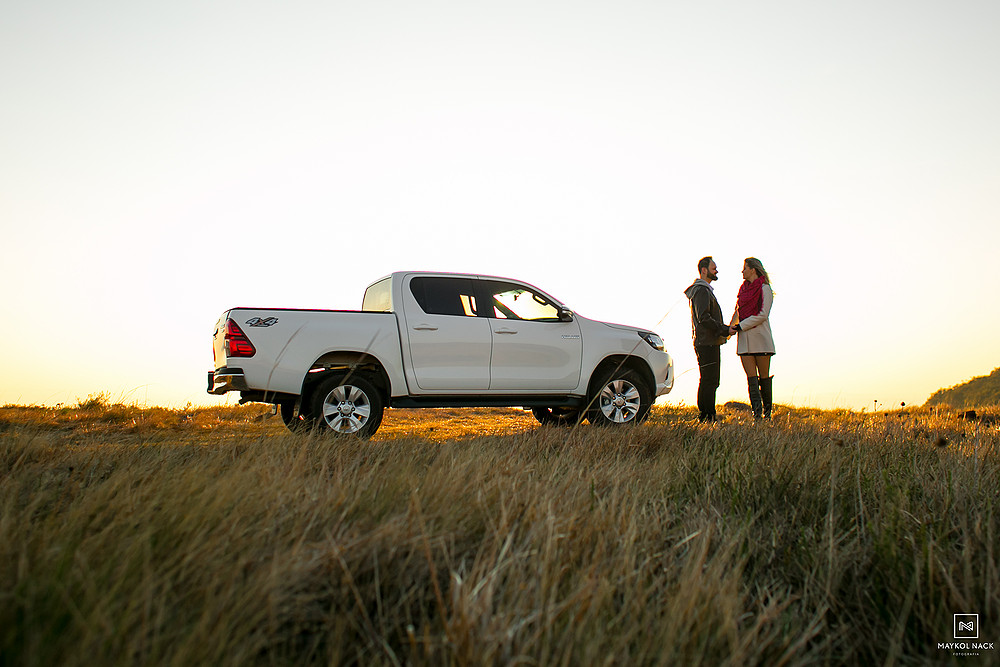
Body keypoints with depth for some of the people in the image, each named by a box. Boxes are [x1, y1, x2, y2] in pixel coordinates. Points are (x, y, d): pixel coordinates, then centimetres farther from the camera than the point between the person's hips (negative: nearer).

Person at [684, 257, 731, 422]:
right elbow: (704, 318, -20)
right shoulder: (702, 290, -11)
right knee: (708, 381, -10)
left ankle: (705, 416, 14)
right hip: (707, 343, -11)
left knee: (710, 382, 11)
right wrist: (725, 329, -16)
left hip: (710, 342, 11)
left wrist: (723, 330, 17)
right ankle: (707, 416, -8)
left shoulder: (706, 290, 24)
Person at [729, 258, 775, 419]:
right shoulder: (743, 288, 16)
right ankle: (756, 412, -11)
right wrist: (730, 328, 11)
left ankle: (767, 412, 11)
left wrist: (740, 327, -14)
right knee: (751, 377, -5)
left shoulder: (764, 289, -3)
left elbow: (762, 315, -12)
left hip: (760, 337, -5)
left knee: (764, 376, 1)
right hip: (744, 339, 5)